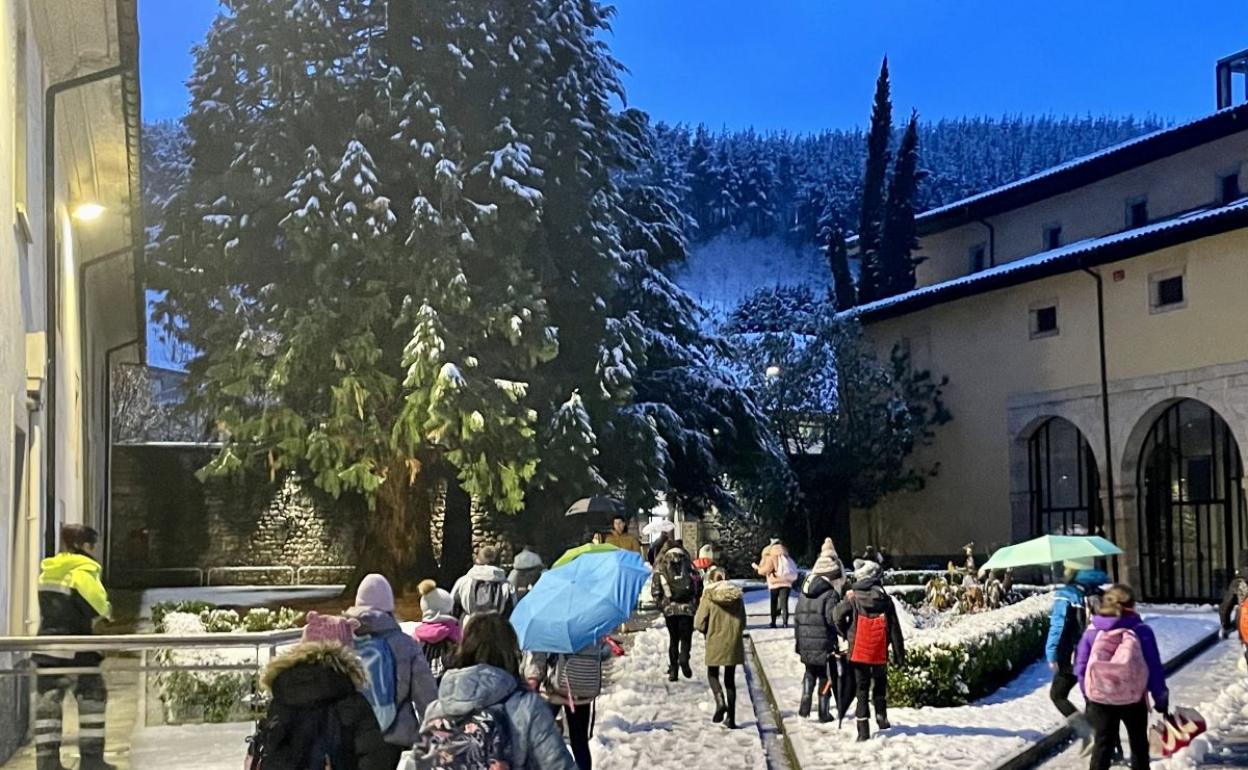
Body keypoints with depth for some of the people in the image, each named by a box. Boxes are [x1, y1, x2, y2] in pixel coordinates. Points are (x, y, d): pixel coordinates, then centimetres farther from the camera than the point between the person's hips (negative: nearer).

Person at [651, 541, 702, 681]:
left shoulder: (661, 567, 3)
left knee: (673, 638, 12)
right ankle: (684, 659, -19)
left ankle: (673, 669, 10)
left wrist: (661, 604, 8)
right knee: (686, 636, 6)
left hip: (670, 608, 1)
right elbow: (699, 587, 6)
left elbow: (655, 590, 0)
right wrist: (695, 604, 14)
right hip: (687, 608, -1)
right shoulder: (690, 566, 4)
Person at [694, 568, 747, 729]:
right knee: (730, 679, 13)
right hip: (734, 643, 3)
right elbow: (743, 622, 8)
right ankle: (731, 718, 12)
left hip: (715, 642, -3)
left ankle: (720, 701, -13)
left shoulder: (708, 596, -9)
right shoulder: (737, 596, 2)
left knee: (712, 674, 15)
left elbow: (699, 623, -9)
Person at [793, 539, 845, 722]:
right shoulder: (830, 594, -16)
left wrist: (799, 641, 19)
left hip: (805, 643, 6)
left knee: (810, 672, 23)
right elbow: (834, 619, -22)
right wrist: (839, 641, -9)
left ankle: (805, 703, 11)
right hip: (824, 644, -5)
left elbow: (797, 618, 12)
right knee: (826, 676, 8)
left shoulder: (804, 593, 7)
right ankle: (824, 712, 13)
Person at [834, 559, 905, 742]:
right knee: (880, 686, 23)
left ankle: (863, 730, 2)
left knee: (861, 689, 5)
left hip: (858, 651, -1)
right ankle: (881, 717, 24)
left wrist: (847, 635, 5)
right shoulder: (885, 599, -1)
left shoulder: (853, 597, -3)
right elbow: (894, 629, 0)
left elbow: (839, 617, -15)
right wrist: (899, 655, 7)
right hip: (880, 652, 1)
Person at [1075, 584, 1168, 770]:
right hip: (1134, 700, -1)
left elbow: (1081, 668, 0)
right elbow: (1154, 668, -8)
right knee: (1139, 745, 19)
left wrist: (1088, 697, 13)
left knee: (1102, 746, 8)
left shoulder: (1092, 632, -5)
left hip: (1100, 700, 1)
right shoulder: (1142, 631, -11)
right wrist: (1161, 699, 4)